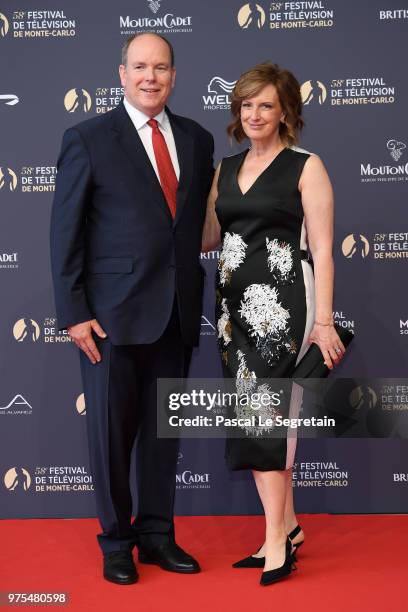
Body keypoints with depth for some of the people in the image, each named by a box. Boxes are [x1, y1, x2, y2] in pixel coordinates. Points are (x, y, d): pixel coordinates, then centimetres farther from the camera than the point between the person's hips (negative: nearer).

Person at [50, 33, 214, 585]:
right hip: (113, 313, -4)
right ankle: (116, 541, 24)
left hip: (177, 313, 4)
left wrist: (197, 299, 5)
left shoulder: (197, 140, 9)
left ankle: (156, 534, 29)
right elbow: (65, 232, -6)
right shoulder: (88, 139, -4)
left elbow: (202, 222, 12)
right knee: (112, 433, 7)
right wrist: (73, 313, -10)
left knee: (164, 430, 14)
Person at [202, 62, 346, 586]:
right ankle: (288, 526, 21)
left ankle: (275, 536, 2)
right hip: (233, 301, 6)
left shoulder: (306, 166, -2)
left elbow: (321, 249, -6)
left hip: (280, 300, -6)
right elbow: (206, 237, 17)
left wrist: (322, 320, -11)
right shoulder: (225, 168, 15)